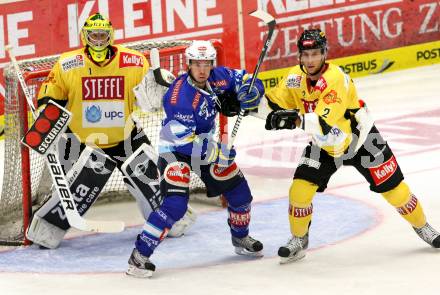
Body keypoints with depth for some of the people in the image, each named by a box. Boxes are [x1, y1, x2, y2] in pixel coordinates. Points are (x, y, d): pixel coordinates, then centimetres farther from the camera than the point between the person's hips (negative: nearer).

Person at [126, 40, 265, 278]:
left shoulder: (219, 77, -12)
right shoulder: (179, 97, -31)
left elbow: (253, 85, -1)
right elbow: (184, 141, -31)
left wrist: (243, 95, -24)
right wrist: (218, 152, -30)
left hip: (204, 143, 7)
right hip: (175, 150, -7)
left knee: (239, 192, 12)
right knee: (175, 203, -24)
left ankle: (241, 238, 39)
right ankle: (139, 255, -17)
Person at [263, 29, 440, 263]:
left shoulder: (336, 79, -33)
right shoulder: (296, 77, -13)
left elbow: (325, 123, -41)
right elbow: (275, 101, -3)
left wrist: (298, 121, -53)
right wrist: (274, 114, -25)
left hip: (358, 138, -4)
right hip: (323, 145, 4)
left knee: (393, 188, 2)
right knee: (300, 189, -12)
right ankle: (298, 240, 9)